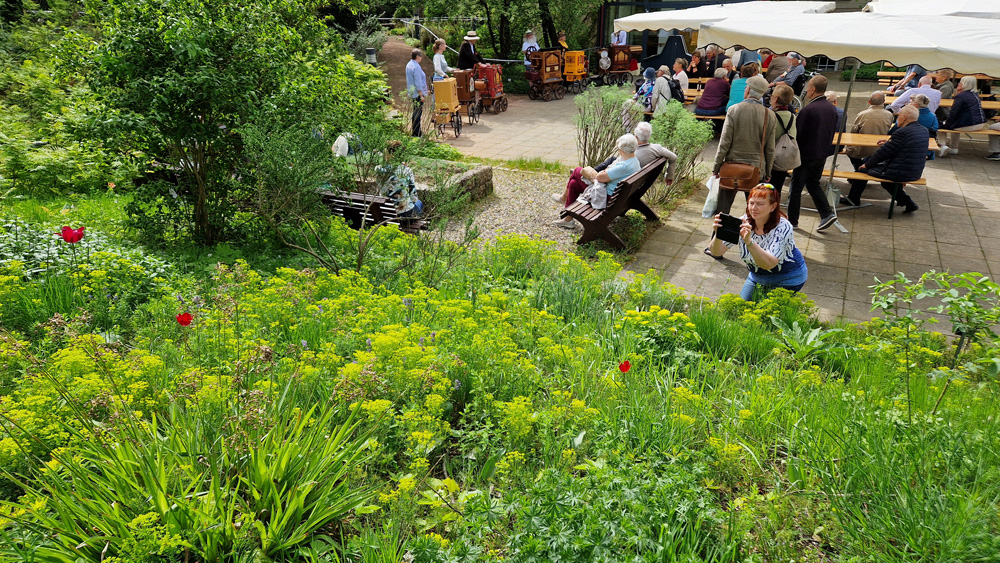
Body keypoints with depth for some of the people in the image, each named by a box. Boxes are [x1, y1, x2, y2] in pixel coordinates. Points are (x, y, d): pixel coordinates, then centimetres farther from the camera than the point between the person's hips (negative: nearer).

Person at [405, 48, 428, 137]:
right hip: (417, 93, -10)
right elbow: (418, 83, -21)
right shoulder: (416, 67, -20)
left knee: (416, 111, 18)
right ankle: (416, 133, -3)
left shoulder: (409, 65, 11)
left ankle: (413, 130, 25)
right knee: (418, 112, -6)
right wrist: (421, 95, -18)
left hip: (412, 92, 10)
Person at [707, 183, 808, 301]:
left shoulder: (783, 227, -30)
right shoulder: (743, 222, -18)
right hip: (757, 276, 4)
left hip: (786, 279, -4)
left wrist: (749, 241, -58)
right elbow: (717, 252, -24)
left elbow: (768, 264, -44)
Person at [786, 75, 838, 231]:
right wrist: (825, 148, 21)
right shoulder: (832, 108, 4)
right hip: (822, 154, 7)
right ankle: (827, 214, 9)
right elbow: (832, 132, 12)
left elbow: (797, 134, -16)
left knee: (796, 187, 5)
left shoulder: (807, 110, -21)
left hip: (806, 155, -7)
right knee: (813, 184, 20)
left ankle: (792, 220, 13)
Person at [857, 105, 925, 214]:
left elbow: (884, 152, -13)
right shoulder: (924, 130, 6)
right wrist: (890, 141, 25)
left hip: (901, 174, -8)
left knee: (862, 168, 2)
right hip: (916, 173, 9)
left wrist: (867, 165, -2)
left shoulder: (902, 133, -19)